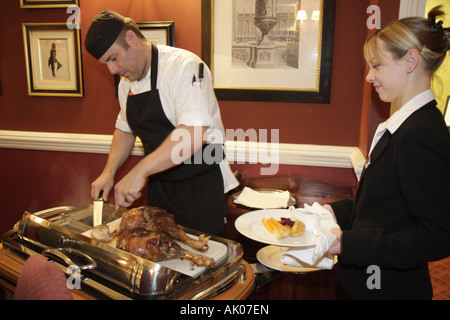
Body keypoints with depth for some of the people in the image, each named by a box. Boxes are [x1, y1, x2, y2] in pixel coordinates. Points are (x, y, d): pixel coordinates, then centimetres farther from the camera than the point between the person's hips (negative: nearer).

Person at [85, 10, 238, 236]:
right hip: (158, 186, 7)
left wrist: (140, 171, -34)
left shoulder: (184, 67, -19)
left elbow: (194, 134, -32)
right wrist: (109, 172, 6)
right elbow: (125, 129, 20)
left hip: (200, 187, -7)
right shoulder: (127, 81, 8)